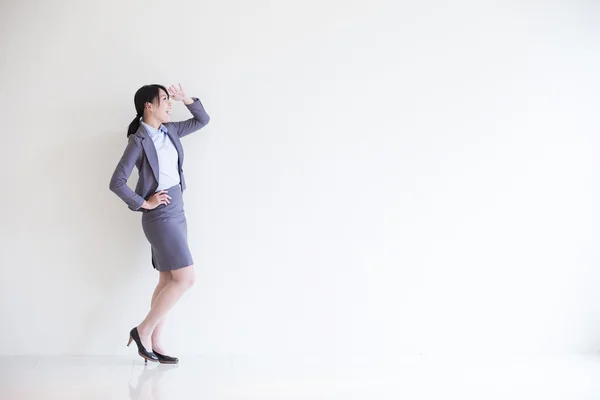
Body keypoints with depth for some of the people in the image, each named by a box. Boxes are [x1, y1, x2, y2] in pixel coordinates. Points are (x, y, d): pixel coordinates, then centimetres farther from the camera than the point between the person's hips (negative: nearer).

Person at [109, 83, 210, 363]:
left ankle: (154, 343, 15)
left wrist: (186, 99, 6)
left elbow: (203, 120, 20)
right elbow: (116, 183, -16)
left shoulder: (170, 131, 8)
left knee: (168, 281, 8)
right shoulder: (138, 141, -13)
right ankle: (143, 331, 1)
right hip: (160, 217, -8)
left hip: (176, 214, 8)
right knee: (186, 278, -11)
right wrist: (144, 204, -12)